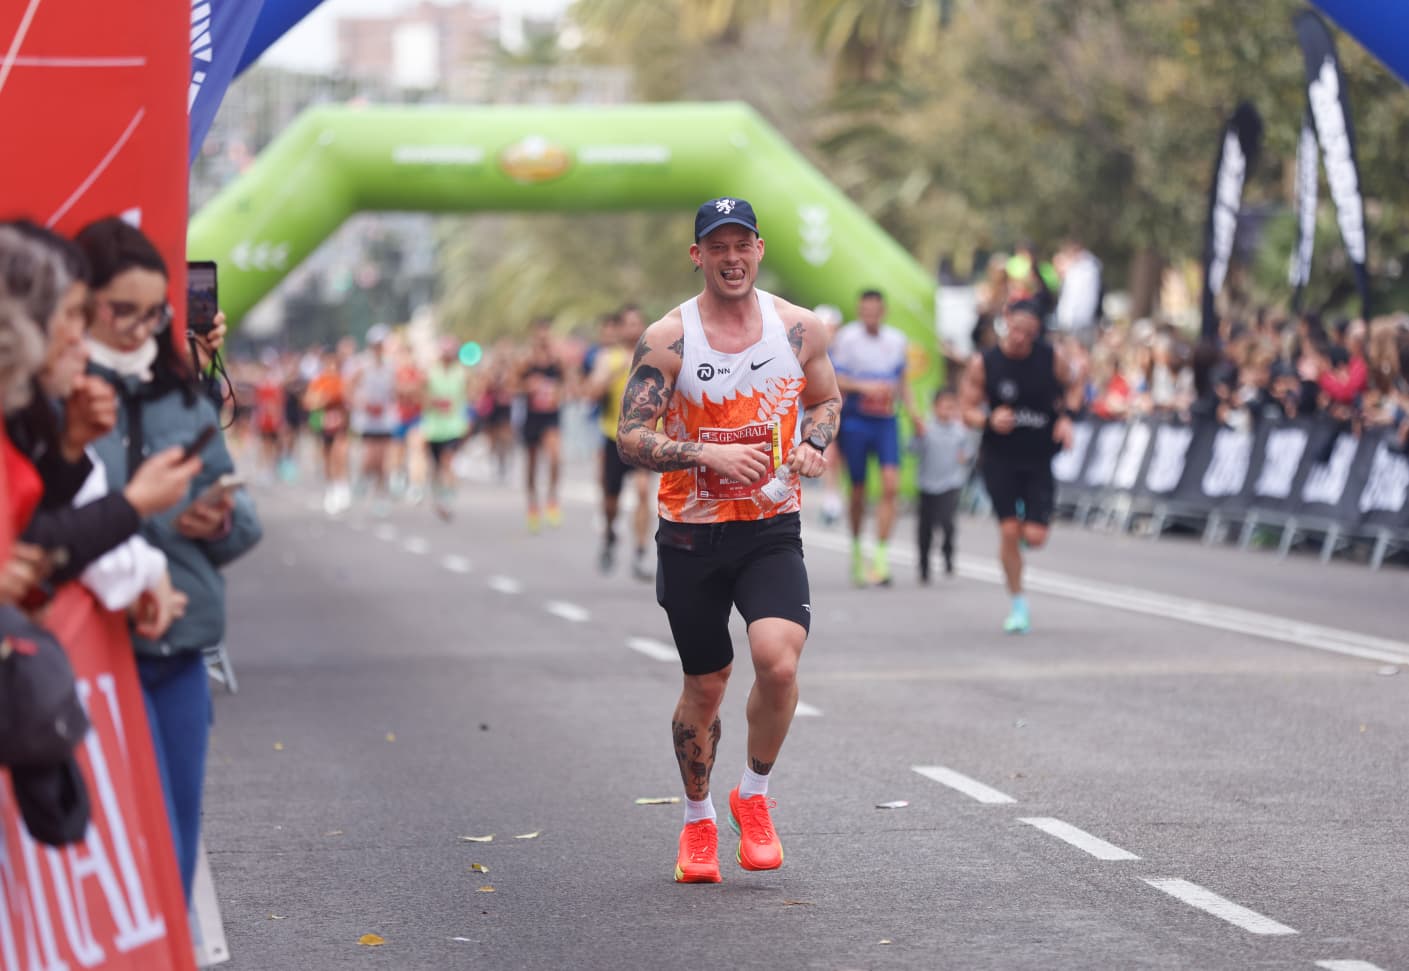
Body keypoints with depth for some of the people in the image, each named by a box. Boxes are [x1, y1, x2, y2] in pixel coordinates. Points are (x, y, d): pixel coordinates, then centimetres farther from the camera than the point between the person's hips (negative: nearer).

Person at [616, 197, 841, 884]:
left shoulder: (799, 329, 1)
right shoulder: (667, 338, -7)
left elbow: (826, 399, 19)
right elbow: (630, 437, -9)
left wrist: (812, 447, -3)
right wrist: (709, 455, -23)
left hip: (772, 530, 1)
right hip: (691, 535, -1)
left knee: (778, 659, -22)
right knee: (704, 686, 9)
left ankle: (754, 795, 3)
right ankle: (697, 821, 32)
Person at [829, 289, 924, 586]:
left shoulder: (897, 340, 8)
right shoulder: (847, 338, -5)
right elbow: (835, 381, -7)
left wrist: (913, 411, 8)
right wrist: (864, 387, -21)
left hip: (886, 420, 2)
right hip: (855, 419, -2)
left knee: (891, 485, -13)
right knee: (858, 490, 5)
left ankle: (881, 557, -12)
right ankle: (856, 550, 27)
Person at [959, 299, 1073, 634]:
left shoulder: (1052, 360, -4)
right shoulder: (983, 364, -7)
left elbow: (1071, 392, 13)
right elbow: (968, 411, -2)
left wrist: (1066, 418, -6)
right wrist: (990, 420, -22)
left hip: (1040, 459, 1)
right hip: (999, 458, -1)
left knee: (1034, 536, -7)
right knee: (1008, 531, -7)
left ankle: (1028, 522, 32)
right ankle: (1018, 605, 8)